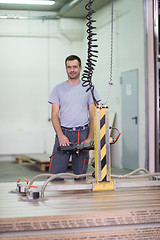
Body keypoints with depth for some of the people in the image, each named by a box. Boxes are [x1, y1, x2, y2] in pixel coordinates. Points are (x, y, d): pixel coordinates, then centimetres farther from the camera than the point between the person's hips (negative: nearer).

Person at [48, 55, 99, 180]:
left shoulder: (88, 88, 8)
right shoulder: (58, 89, 8)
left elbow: (93, 116, 5)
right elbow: (55, 115, 3)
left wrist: (90, 138, -8)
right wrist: (61, 135, -13)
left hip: (82, 134, 0)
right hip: (63, 133, 0)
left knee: (80, 175, 4)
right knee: (55, 174, -6)